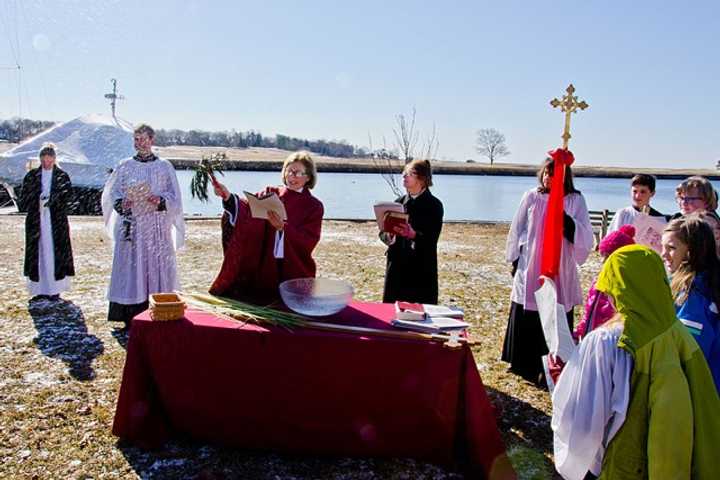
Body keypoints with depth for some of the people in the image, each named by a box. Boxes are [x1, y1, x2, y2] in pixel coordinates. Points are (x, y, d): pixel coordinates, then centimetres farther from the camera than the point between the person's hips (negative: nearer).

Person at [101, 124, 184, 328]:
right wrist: (121, 203, -13)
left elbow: (174, 197, 3)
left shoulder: (164, 166, 6)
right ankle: (131, 317, 4)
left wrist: (160, 201, -17)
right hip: (131, 226, 1)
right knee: (130, 267, -1)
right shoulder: (125, 166, 9)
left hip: (157, 228, -1)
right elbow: (113, 193, 7)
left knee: (156, 267, -1)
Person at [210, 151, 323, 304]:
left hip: (293, 276, -2)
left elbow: (308, 242, -14)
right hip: (262, 270, 2)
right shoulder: (270, 194, 5)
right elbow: (247, 208, -12)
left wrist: (283, 228, -29)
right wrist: (228, 196, -30)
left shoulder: (314, 206, -2)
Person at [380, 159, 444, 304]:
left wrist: (414, 235, -29)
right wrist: (388, 235, -12)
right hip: (397, 265, 5)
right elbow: (383, 231, 10)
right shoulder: (400, 201, 10)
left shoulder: (434, 205, -4)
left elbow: (431, 239, -11)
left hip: (422, 269, -4)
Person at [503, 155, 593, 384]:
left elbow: (586, 238, -9)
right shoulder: (532, 197, 1)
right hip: (529, 269, 2)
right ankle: (522, 363, 27)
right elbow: (516, 230, 9)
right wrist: (514, 260, 9)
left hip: (560, 272, -1)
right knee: (524, 319, 10)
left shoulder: (575, 200, -2)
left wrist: (565, 219, -25)